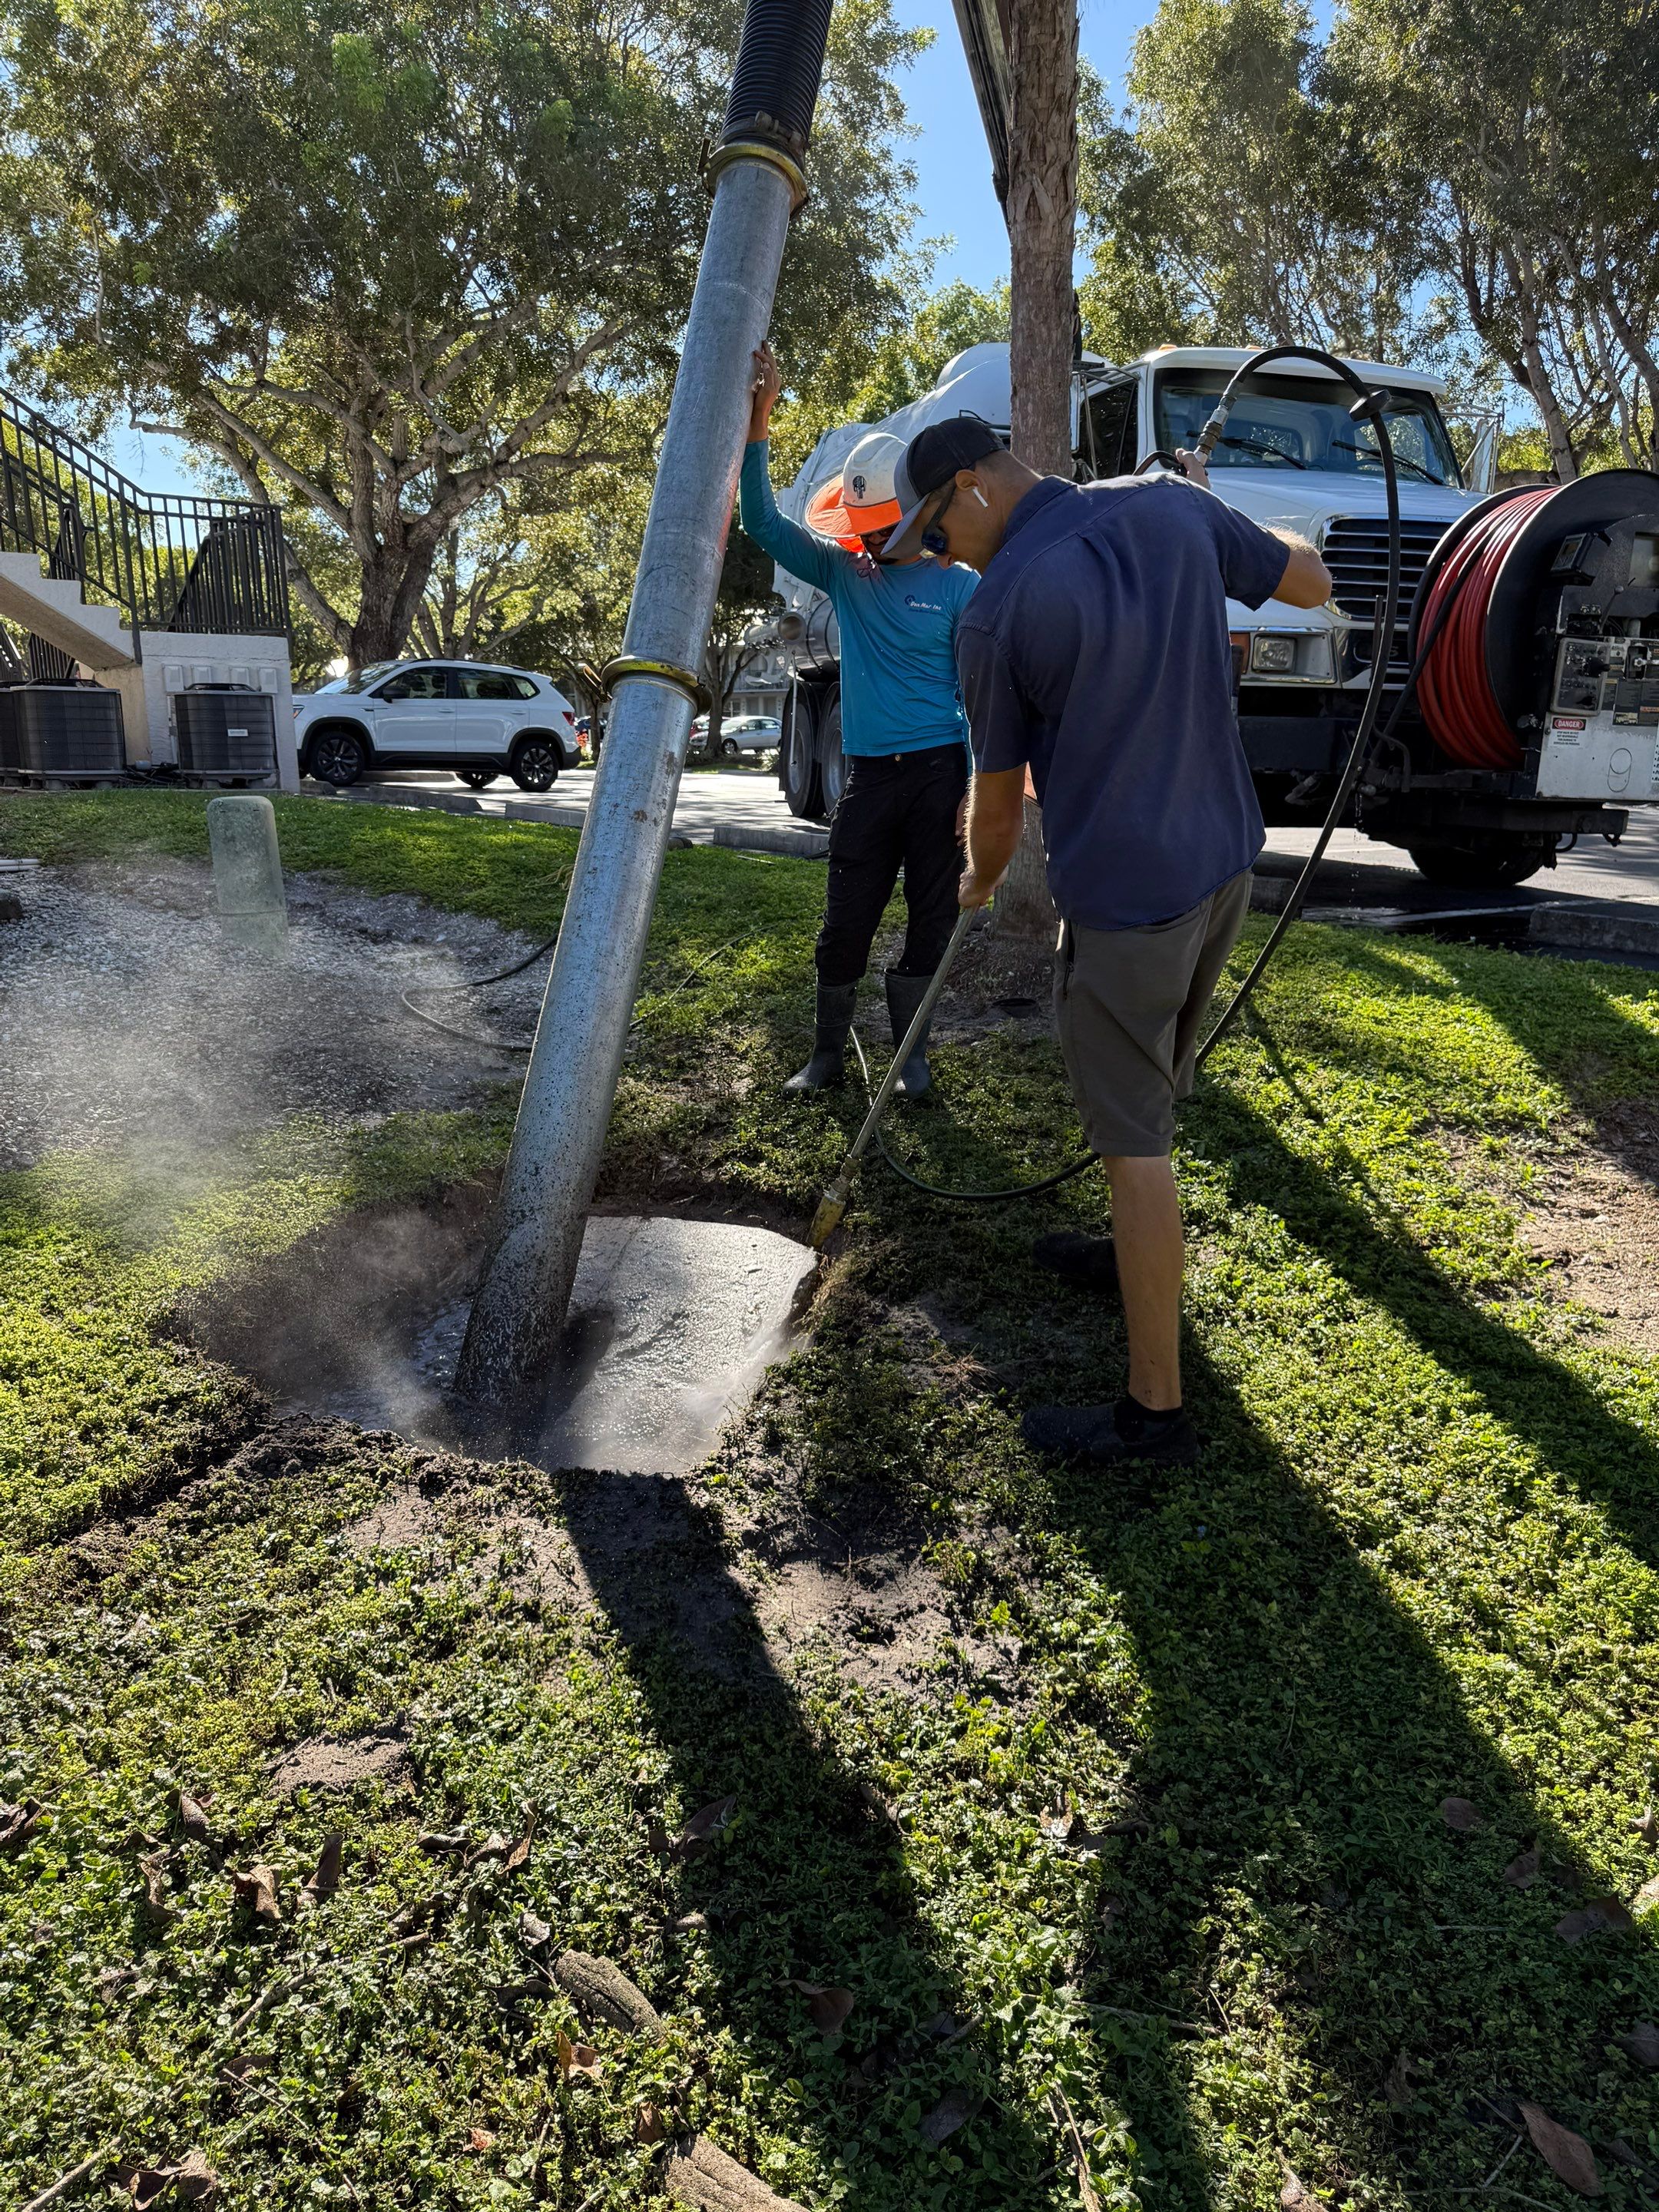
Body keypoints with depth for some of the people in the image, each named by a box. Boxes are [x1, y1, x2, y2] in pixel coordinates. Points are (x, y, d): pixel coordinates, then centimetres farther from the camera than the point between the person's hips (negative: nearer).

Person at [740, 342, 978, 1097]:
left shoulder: (957, 587, 1)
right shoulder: (843, 573, 10)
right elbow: (762, 522, 2)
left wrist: (979, 794, -9)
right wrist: (758, 421, -9)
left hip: (938, 770, -2)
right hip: (868, 774, 2)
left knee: (931, 916, 3)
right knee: (846, 920, 0)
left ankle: (911, 1052, 16)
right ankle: (827, 1053, 14)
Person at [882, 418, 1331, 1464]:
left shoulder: (998, 612, -14)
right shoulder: (1169, 506, 2)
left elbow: (999, 799, -3)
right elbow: (1312, 582, 16)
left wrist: (981, 883, 18)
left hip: (1125, 896, -7)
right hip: (1224, 864, 8)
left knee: (1136, 1139, -2)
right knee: (1152, 1093, 26)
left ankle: (1156, 1408, 6)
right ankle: (1138, 1253, 48)